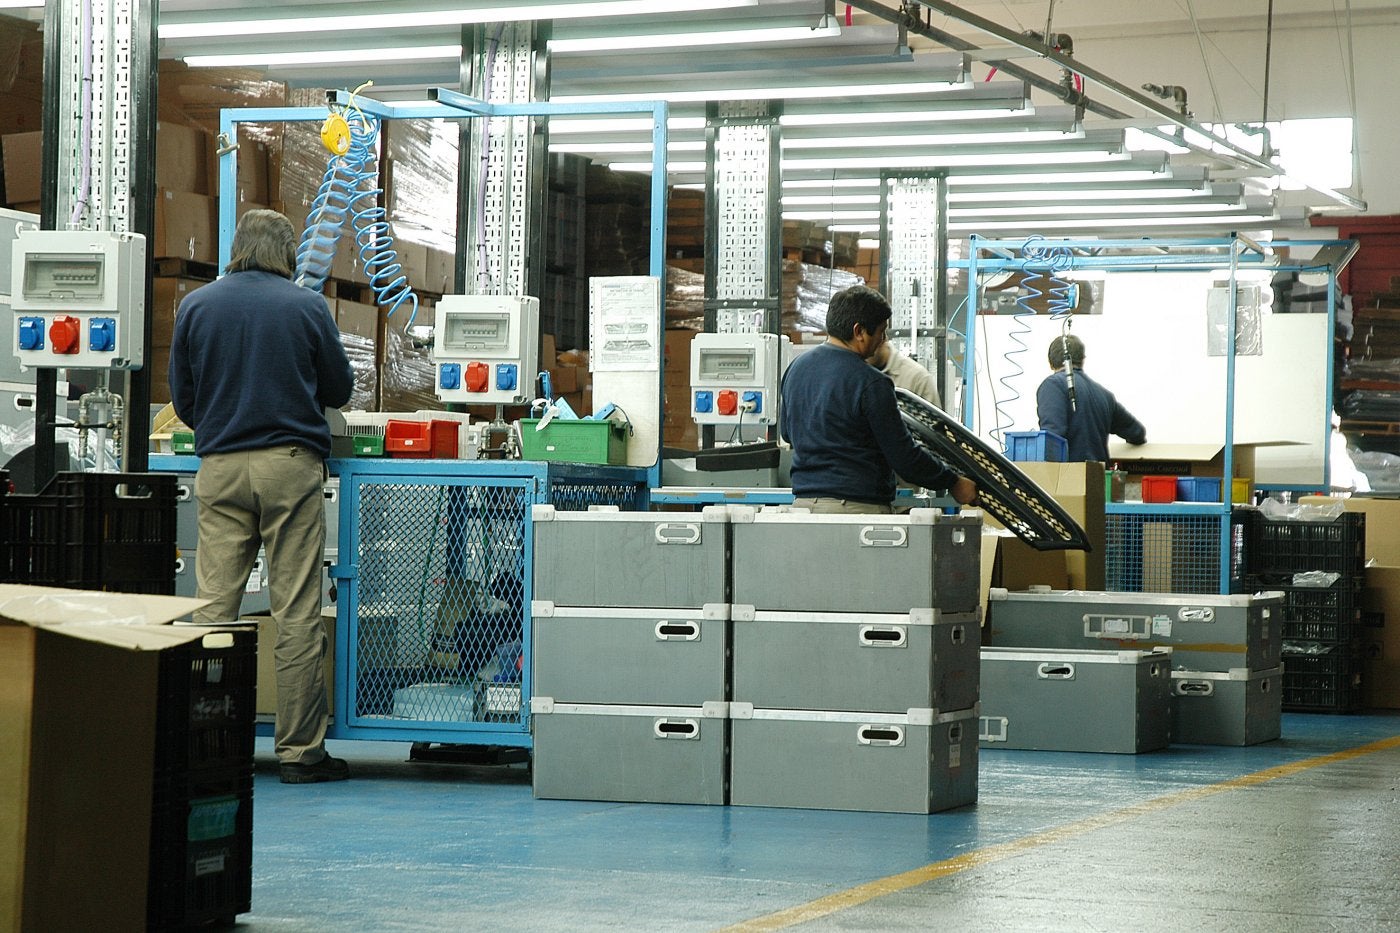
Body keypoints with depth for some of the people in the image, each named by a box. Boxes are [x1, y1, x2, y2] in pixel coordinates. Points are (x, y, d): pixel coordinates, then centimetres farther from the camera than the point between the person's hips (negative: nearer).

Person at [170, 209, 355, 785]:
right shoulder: (307, 306, 0)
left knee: (213, 606, 3)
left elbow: (182, 398, 11)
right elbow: (339, 391, 10)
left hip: (219, 467, 2)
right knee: (297, 613, 0)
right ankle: (300, 750, 2)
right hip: (291, 464, -2)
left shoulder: (196, 306, 6)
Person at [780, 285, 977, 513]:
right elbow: (904, 457, -11)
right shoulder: (870, 383, -14)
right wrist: (953, 482, 0)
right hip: (857, 504, -7)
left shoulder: (796, 367, 10)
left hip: (803, 500, 7)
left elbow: (787, 430, 26)